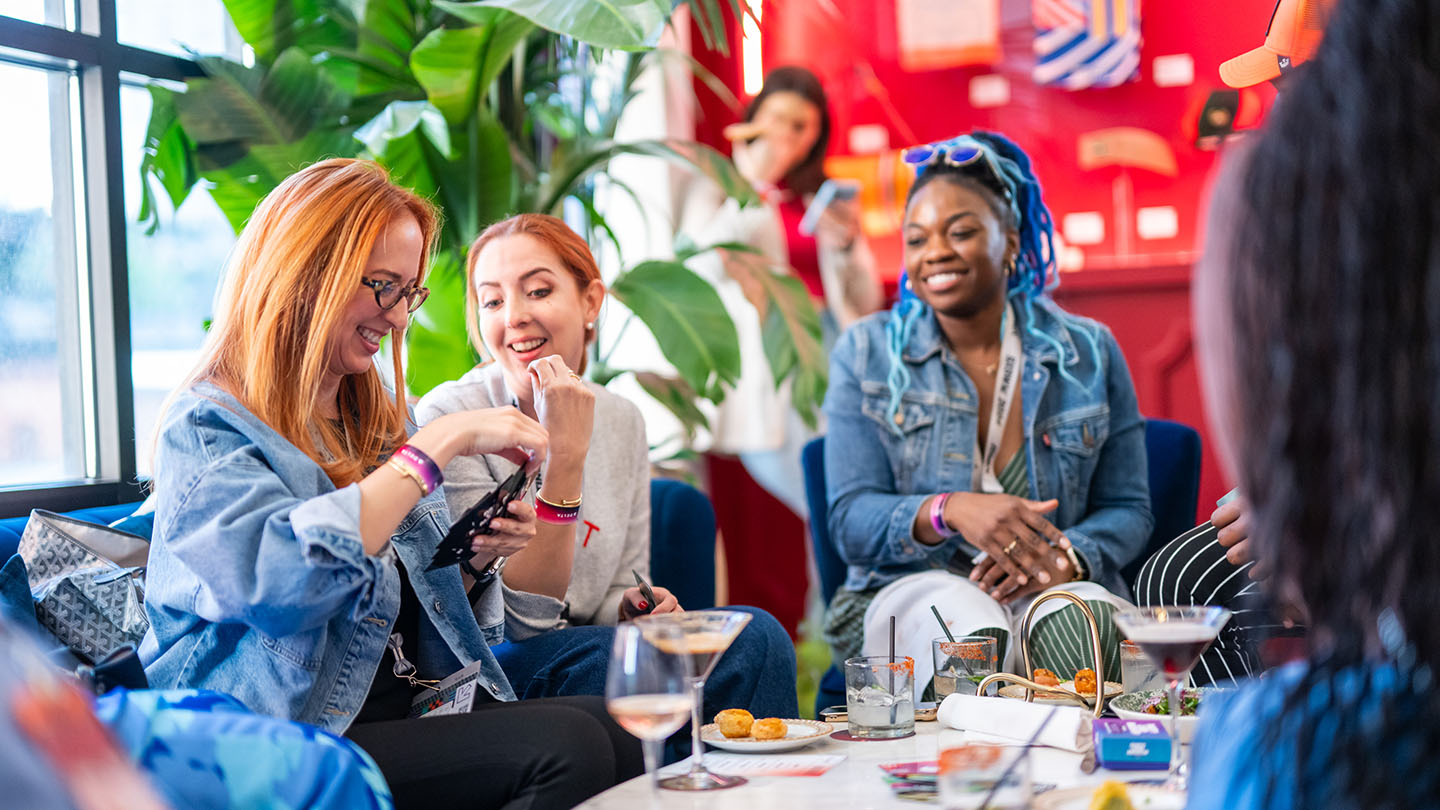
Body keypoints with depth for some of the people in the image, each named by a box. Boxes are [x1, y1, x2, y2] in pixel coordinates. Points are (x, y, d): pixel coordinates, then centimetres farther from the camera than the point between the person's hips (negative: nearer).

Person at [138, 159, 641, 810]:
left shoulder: (380, 421, 19)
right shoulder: (207, 427, -5)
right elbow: (285, 579, -26)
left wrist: (476, 558, 2)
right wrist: (440, 443, -21)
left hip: (425, 709, 7)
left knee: (627, 732, -22)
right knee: (568, 749, -28)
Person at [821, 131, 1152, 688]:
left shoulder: (1088, 353, 9)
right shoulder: (866, 354, 7)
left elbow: (1127, 509, 9)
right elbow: (851, 522, -2)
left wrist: (1064, 559, -15)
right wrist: (950, 511, -24)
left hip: (1057, 592, 1)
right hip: (907, 592, 0)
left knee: (1083, 618, -35)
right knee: (966, 619, -36)